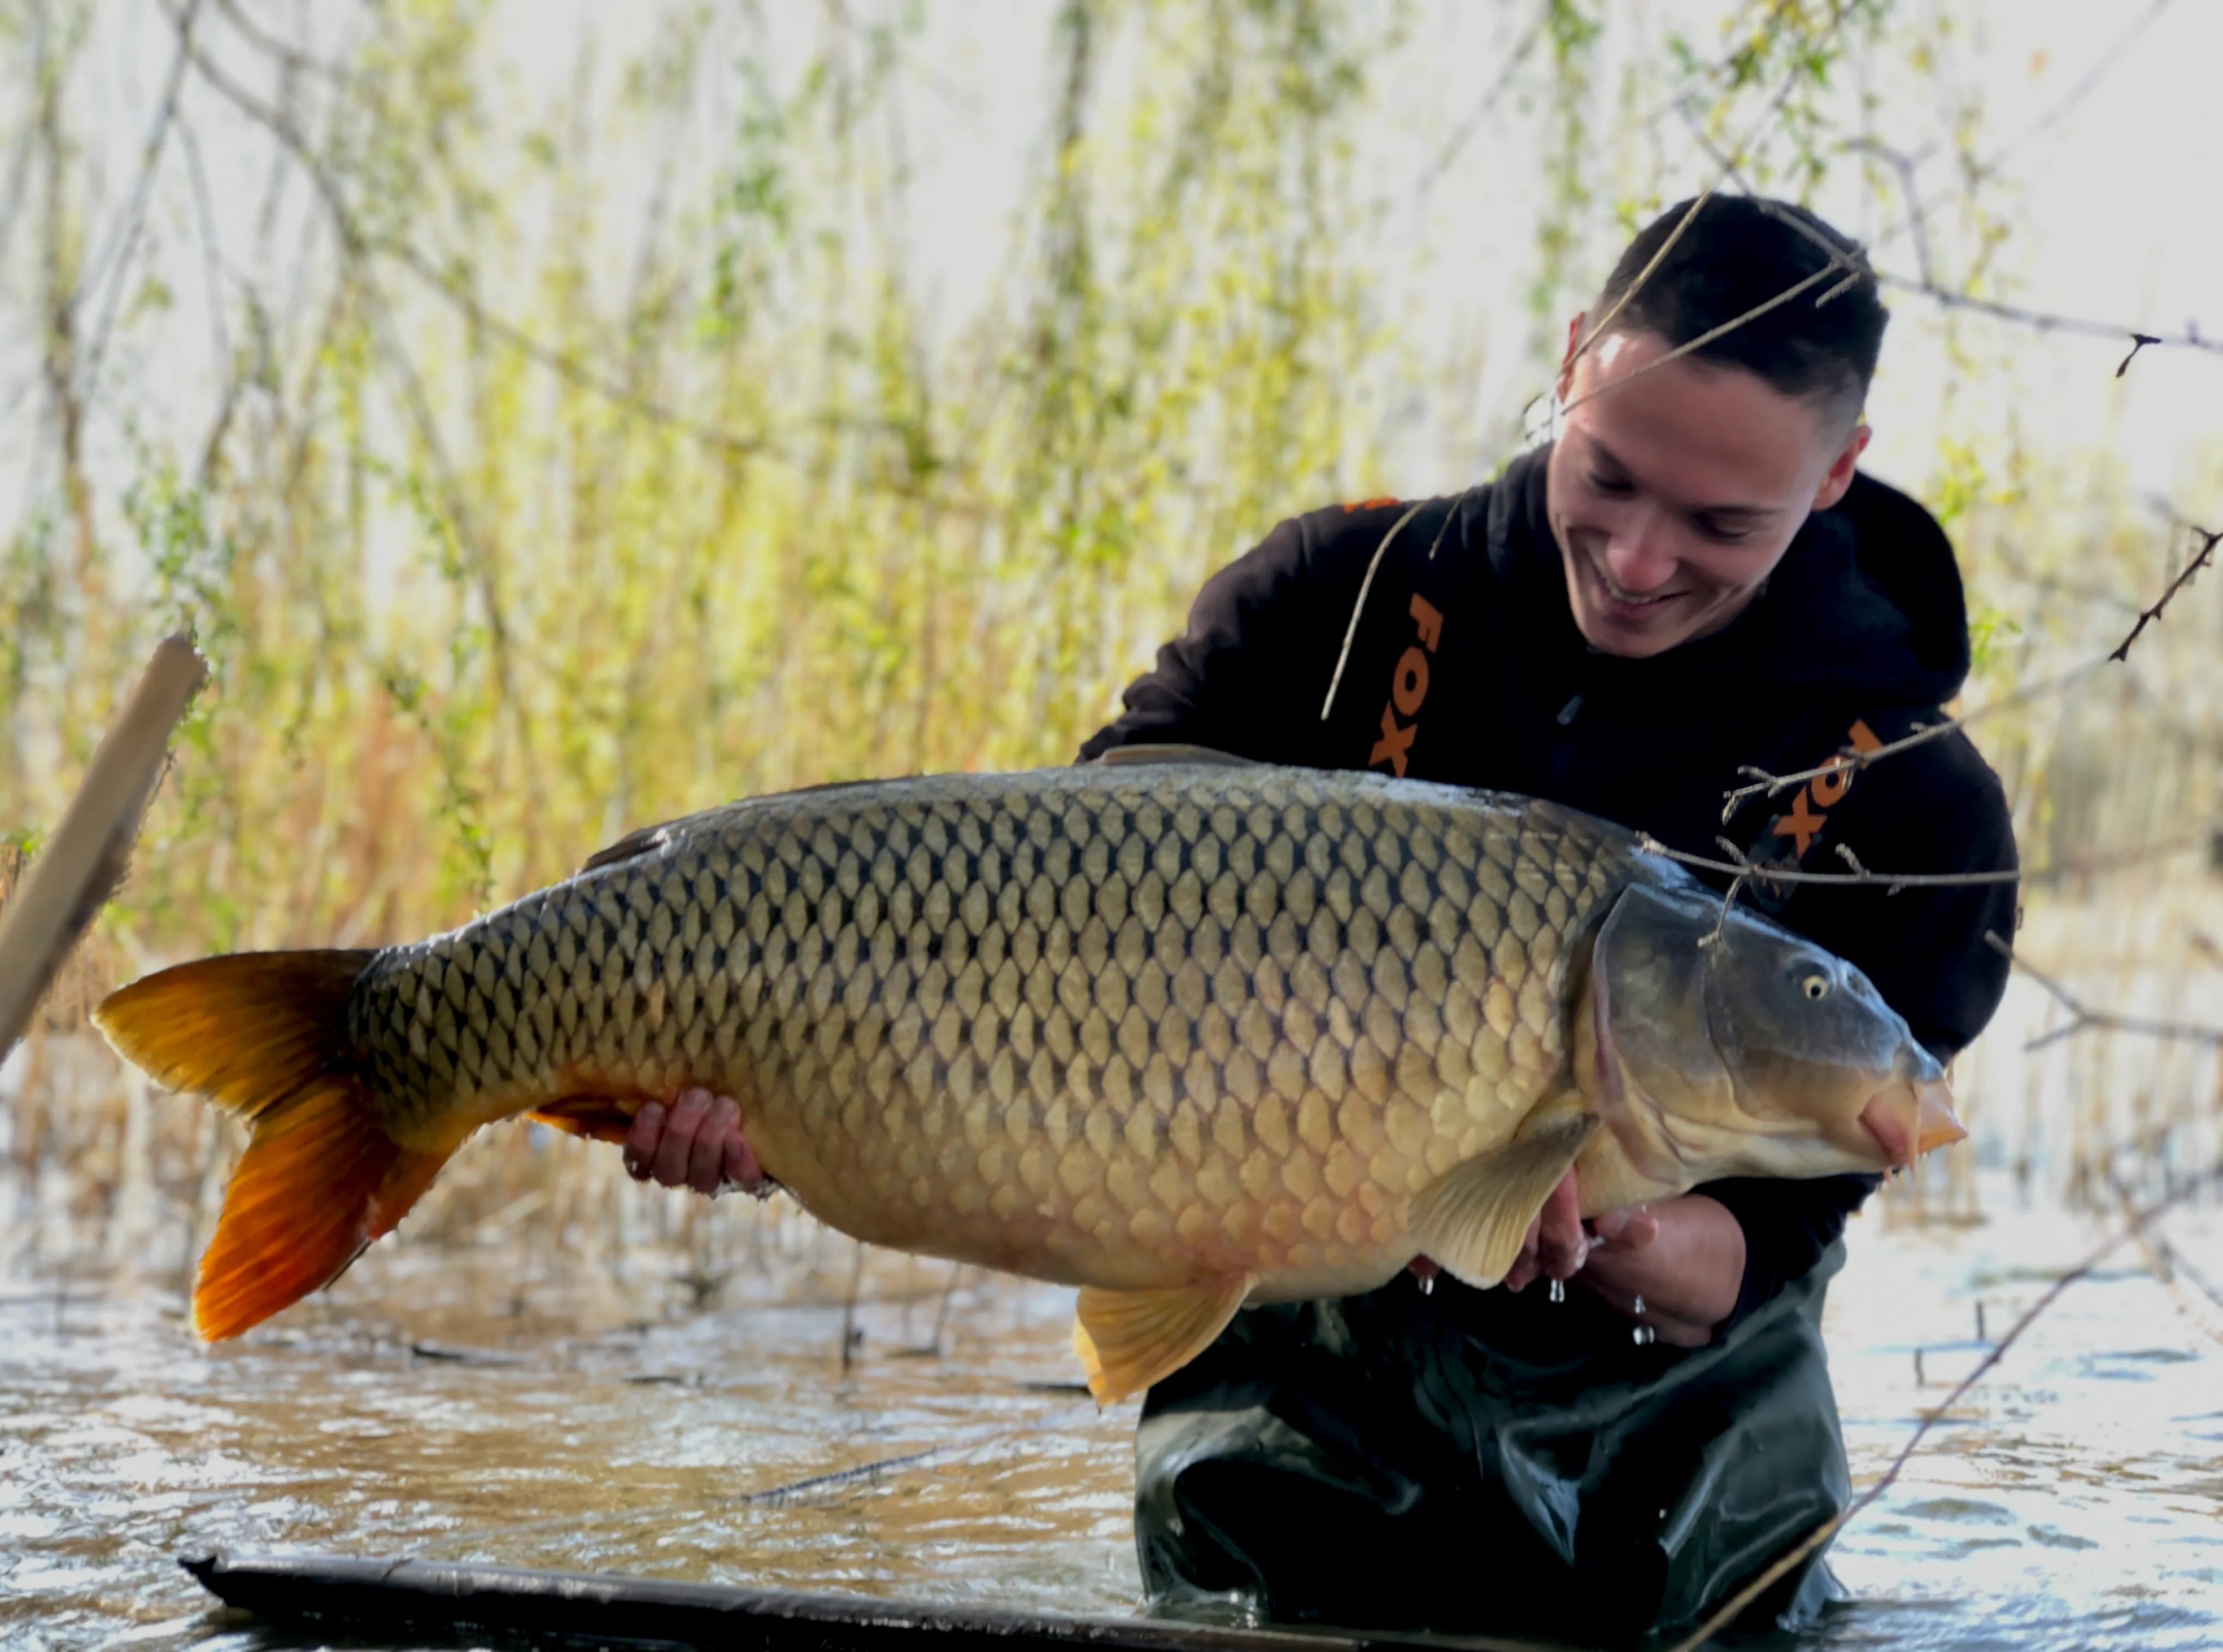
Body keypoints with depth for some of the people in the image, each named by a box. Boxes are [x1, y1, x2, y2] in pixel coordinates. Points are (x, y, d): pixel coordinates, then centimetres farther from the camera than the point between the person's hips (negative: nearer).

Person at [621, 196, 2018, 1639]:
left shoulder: (1912, 809, -13)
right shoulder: (1349, 603, -10)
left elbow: (1769, 1238, -15)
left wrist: (1610, 1247, -38)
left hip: (1653, 1437, 0)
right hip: (1307, 1383, 0)